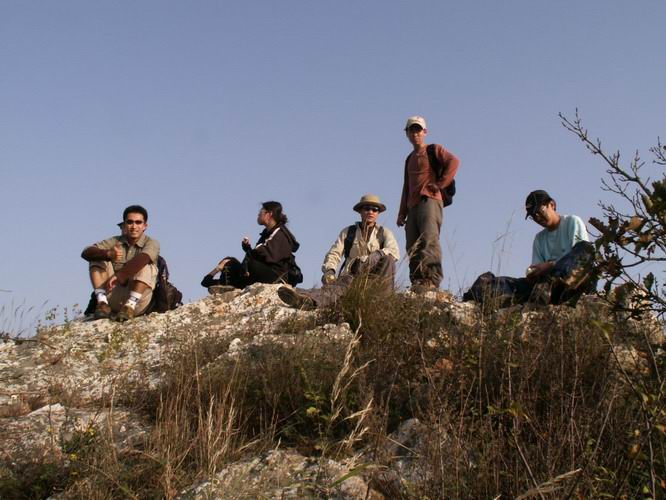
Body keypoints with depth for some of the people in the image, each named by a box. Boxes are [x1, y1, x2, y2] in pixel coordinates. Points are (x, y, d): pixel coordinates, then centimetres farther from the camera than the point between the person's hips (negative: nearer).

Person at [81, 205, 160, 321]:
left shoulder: (151, 243, 0)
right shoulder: (115, 241, 9)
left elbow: (142, 259, -24)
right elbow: (86, 253, -6)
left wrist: (118, 276, -35)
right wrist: (108, 254, -27)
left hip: (138, 301, -3)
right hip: (113, 298, 3)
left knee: (145, 267, -24)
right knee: (97, 259, -7)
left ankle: (130, 306, -30)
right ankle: (102, 302, -20)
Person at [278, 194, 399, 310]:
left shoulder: (384, 233, 16)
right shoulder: (348, 232, 20)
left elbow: (394, 252, -5)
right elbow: (334, 253, 7)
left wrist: (374, 257, -25)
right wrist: (329, 271, -17)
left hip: (374, 279, 0)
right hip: (350, 276, 0)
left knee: (388, 259, -29)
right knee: (342, 284, -38)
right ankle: (308, 299, -69)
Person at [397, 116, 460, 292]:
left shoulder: (434, 150, 10)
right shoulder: (409, 159, 30)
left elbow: (453, 161, -9)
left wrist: (440, 183, -13)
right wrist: (402, 213, 20)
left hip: (430, 200, -7)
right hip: (413, 205, 7)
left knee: (429, 239, -23)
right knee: (413, 247, -4)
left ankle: (432, 279, -33)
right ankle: (417, 282, -8)